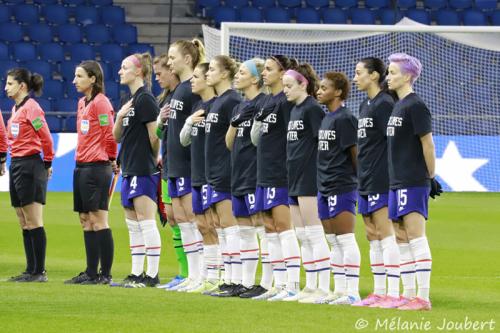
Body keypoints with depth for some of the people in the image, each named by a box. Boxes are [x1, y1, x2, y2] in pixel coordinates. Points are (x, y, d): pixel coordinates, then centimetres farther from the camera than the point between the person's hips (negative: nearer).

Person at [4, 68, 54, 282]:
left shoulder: (31, 107, -12)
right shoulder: (16, 109, 15)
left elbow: (46, 137, -15)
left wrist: (47, 164, -6)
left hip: (30, 166, -9)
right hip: (16, 166, 10)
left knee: (33, 222, -7)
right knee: (24, 223, 10)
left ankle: (39, 272, -5)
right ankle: (31, 271, 13)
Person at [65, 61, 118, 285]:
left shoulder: (101, 102, -12)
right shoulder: (82, 103, 16)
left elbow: (109, 134, -12)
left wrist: (111, 159, 0)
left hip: (96, 167, -9)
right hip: (82, 166, 9)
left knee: (98, 220, -8)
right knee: (86, 220, 10)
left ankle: (105, 274, -5)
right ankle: (91, 273, 14)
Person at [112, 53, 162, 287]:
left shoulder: (145, 99, -12)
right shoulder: (131, 100, 16)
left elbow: (154, 136, -15)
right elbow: (117, 136, 15)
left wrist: (154, 159, 0)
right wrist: (120, 116, -4)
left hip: (143, 169, -10)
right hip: (130, 169, 10)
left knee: (145, 221, -9)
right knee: (132, 224, 11)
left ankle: (152, 275, -7)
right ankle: (136, 274, 16)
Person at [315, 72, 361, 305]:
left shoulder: (344, 119, -13)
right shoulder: (326, 119, 15)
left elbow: (355, 153, -13)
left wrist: (356, 178, -7)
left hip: (341, 187, -9)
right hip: (325, 188, 9)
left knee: (345, 240, -8)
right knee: (334, 242, 12)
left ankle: (352, 292, -7)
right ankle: (339, 290, 17)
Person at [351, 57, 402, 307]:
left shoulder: (384, 104, -12)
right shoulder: (365, 106, 16)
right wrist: (362, 173, 17)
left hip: (381, 181, -9)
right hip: (366, 181, 9)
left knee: (386, 236, -9)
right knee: (373, 237, 11)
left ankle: (393, 293, -8)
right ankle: (379, 292, 15)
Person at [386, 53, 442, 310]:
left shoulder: (415, 106, -12)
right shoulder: (398, 106, 16)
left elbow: (427, 144, -13)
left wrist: (431, 177, -8)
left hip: (414, 183, -10)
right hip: (399, 183, 10)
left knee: (416, 236, -10)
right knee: (408, 238, 10)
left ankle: (423, 298, -12)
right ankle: (418, 296, 14)